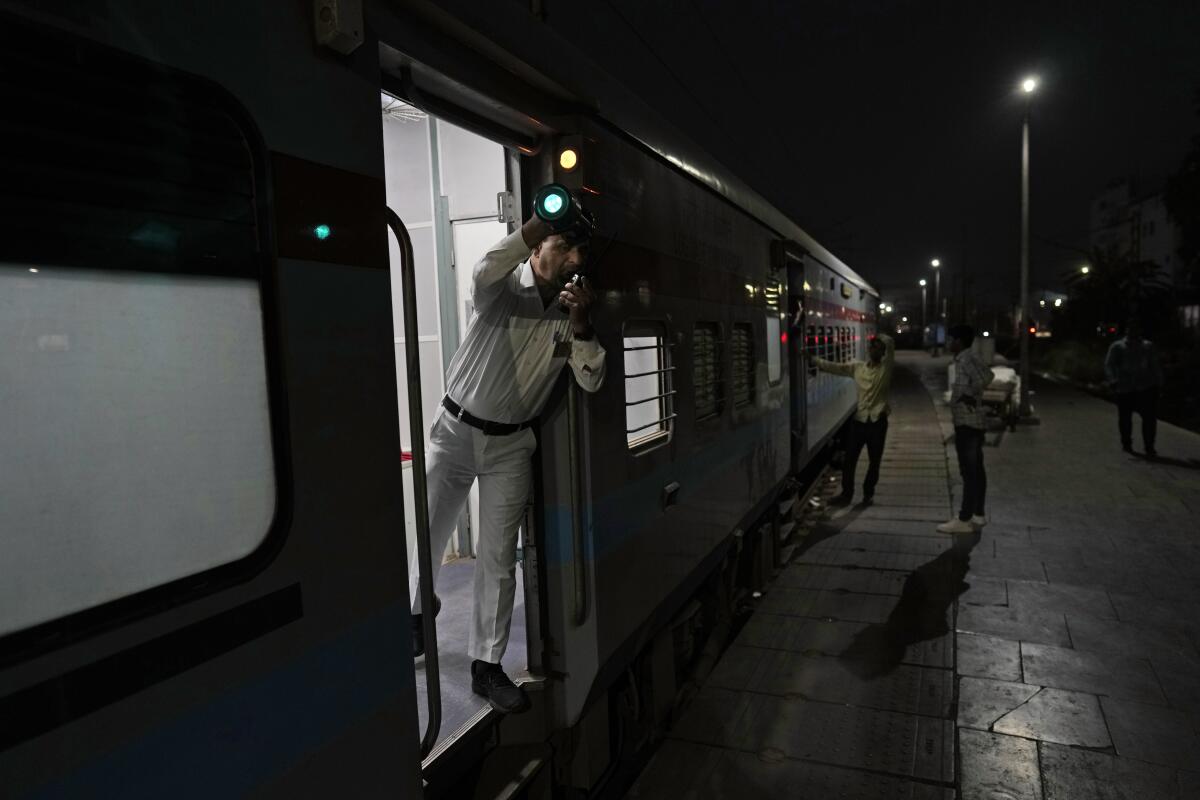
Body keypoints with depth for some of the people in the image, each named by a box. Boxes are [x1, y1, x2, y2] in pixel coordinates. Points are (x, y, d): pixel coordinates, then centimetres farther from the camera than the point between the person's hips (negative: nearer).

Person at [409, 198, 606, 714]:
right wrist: (542, 220, -36)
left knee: (499, 556, 2)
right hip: (455, 429, -2)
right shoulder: (504, 287, -11)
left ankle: (486, 665, 16)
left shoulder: (571, 310, -1)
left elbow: (592, 381, -8)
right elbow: (484, 274, -37)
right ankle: (416, 619, 38)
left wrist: (582, 325, -23)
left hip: (510, 444, 2)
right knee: (428, 538, 10)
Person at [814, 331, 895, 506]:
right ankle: (846, 494, 14)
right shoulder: (857, 367, 6)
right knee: (849, 459, 4)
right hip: (859, 419, 2)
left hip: (878, 421, -2)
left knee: (874, 461, 8)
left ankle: (868, 492, 26)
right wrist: (812, 359, -2)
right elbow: (835, 367, 4)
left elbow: (889, 343, -15)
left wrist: (878, 338, 1)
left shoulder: (886, 367, -3)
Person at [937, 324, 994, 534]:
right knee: (975, 470, 14)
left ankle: (964, 520, -5)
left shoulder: (967, 358, -16)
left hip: (967, 423, -11)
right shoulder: (965, 358, 14)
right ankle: (978, 515, 21)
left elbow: (986, 376, -32)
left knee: (969, 471, -7)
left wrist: (970, 395, -21)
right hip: (970, 422, 11)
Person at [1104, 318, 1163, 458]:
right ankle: (1126, 443, 26)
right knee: (1125, 417, 8)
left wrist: (1157, 383, 8)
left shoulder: (1148, 346, 15)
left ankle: (1149, 447, -6)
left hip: (1145, 387, 1)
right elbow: (1109, 365, -2)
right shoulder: (1117, 346, 7)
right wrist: (1113, 381, -16)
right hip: (1124, 388, -1)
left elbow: (1155, 366, 15)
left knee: (1149, 417, -9)